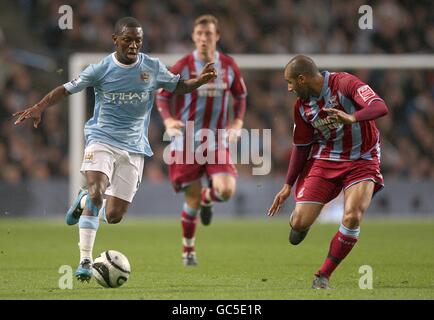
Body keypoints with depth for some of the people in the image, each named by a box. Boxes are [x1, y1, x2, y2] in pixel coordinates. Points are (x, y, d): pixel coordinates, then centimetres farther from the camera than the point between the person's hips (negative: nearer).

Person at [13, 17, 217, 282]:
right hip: (102, 139, -2)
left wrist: (201, 80, -6)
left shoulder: (153, 68, 1)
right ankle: (85, 261, -17)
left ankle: (85, 202, 34)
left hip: (134, 147, 2)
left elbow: (178, 86, 13)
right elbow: (67, 89, 0)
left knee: (113, 217, -1)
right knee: (96, 192, -28)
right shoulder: (101, 69, -5)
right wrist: (39, 108, -11)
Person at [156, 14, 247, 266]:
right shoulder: (183, 67, -6)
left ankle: (207, 198, 21)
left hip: (217, 141, 2)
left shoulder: (229, 66, 1)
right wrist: (168, 120, -15)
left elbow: (241, 96, 16)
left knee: (226, 191, -19)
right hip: (187, 140, -2)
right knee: (192, 199, -1)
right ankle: (188, 249, 23)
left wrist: (238, 122, 1)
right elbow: (162, 96, 3)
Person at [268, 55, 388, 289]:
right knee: (300, 223, -10)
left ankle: (323, 276, -6)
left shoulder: (344, 83, -18)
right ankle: (299, 221, 30)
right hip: (325, 160, 4)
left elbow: (380, 107, -31)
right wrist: (288, 185, 9)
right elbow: (301, 146, 10)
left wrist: (353, 117, -50)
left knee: (352, 217, -23)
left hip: (362, 161, -4)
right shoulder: (301, 106, -1)